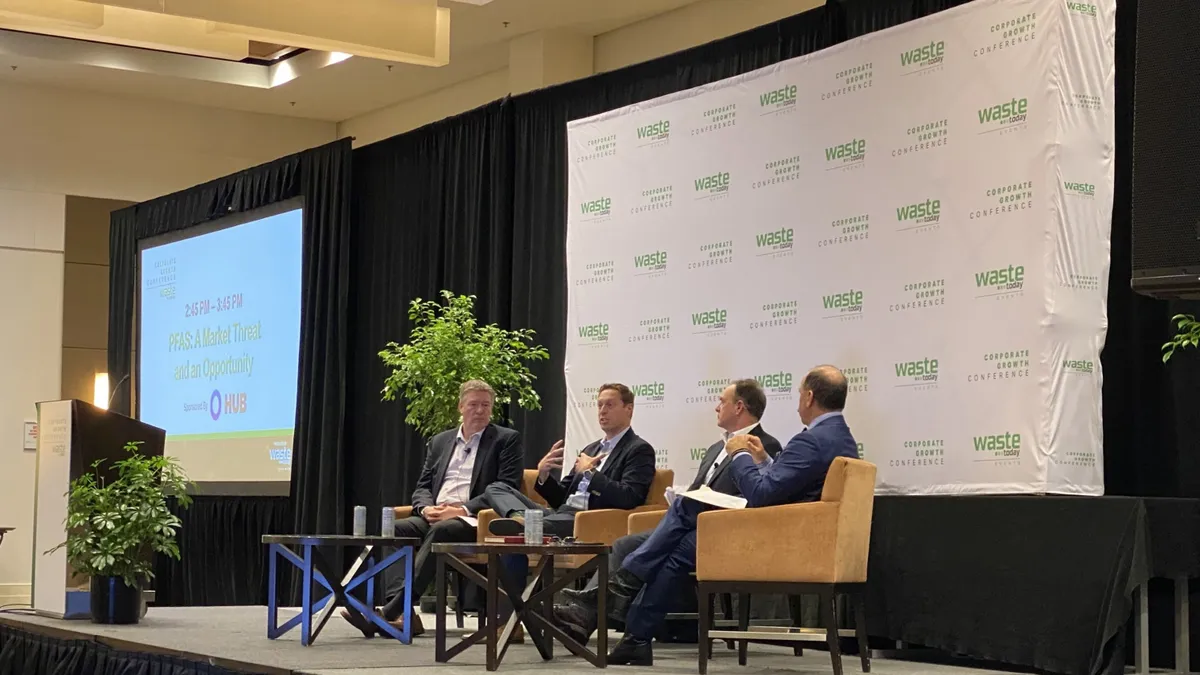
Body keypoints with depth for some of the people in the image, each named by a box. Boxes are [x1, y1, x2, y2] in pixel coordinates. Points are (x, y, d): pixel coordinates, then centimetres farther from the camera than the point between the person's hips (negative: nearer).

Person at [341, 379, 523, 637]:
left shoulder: (507, 440, 7)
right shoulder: (439, 442, 23)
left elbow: (507, 489, -5)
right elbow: (422, 487, 20)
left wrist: (463, 509, -15)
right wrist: (426, 508, -5)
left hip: (474, 521, -5)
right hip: (434, 516, 5)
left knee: (440, 530, -37)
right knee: (394, 529, -25)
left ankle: (391, 611, -43)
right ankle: (402, 613, -33)